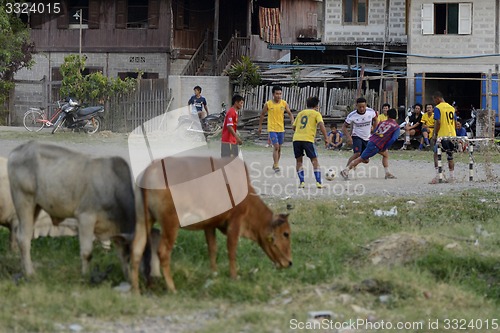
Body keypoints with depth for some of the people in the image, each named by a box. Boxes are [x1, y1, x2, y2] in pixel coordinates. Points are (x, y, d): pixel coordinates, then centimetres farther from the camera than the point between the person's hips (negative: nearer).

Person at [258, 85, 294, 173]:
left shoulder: (284, 103, -1)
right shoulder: (268, 104, -7)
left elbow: (290, 113, 7)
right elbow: (262, 114, 6)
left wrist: (293, 122, -10)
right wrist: (260, 126, 8)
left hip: (281, 129, 4)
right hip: (272, 129, -4)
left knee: (279, 148, 11)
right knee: (276, 146, -16)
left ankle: (275, 165, 26)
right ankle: (276, 165, -13)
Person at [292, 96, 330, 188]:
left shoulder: (300, 113, 22)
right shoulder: (316, 114, 9)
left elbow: (293, 127, 20)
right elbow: (321, 125, -7)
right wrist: (326, 138, -6)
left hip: (296, 139, 4)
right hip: (308, 139, -4)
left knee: (299, 161, 14)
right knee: (314, 160, 4)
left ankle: (301, 182, 5)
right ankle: (318, 182, -4)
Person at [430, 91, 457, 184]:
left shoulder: (437, 108, -9)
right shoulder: (451, 108, 13)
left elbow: (438, 122, -16)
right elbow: (454, 122, 15)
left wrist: (435, 134, -9)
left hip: (442, 135, -6)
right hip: (452, 134, 6)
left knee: (436, 155, 0)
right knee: (450, 156, 13)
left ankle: (437, 177, -9)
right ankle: (452, 176, 13)